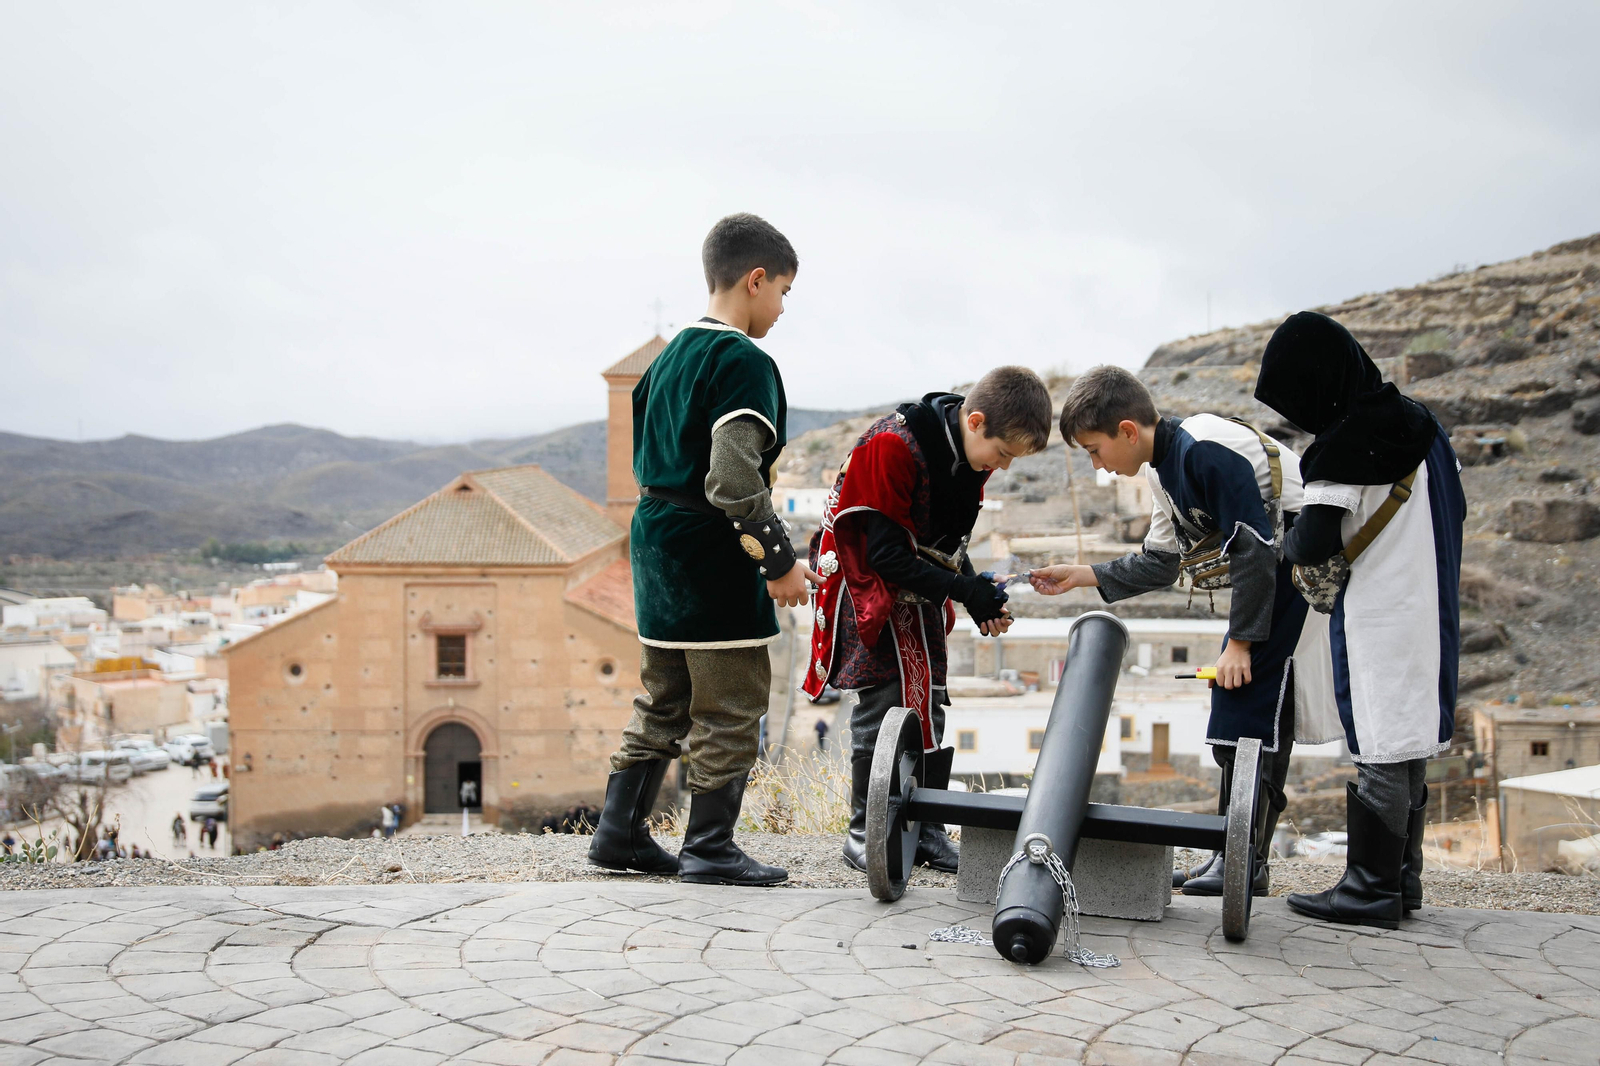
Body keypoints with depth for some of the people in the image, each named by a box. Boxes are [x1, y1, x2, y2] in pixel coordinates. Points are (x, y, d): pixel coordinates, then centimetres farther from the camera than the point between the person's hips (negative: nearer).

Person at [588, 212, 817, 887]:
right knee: (731, 706, 1)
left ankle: (620, 832, 21)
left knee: (663, 701, 17)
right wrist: (780, 559, -17)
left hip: (657, 549, 9)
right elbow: (733, 480, -23)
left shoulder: (670, 356, 14)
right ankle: (710, 848, 8)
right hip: (714, 556, -9)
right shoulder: (745, 362, -14)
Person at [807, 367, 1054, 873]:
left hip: (921, 587, 7)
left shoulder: (974, 453, -5)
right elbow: (886, 554, -26)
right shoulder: (892, 446, -28)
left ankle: (926, 829, 12)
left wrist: (979, 594, -10)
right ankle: (865, 832, 2)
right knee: (881, 702, -9)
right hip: (868, 582, -7)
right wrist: (966, 591, -25)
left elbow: (950, 540, 7)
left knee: (930, 702, 4)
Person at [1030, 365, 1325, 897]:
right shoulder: (1163, 469, 10)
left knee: (1250, 704, -10)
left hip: (1300, 569, -10)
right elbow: (1161, 561, 18)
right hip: (1269, 570, 10)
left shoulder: (1206, 449, -22)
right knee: (1234, 704, 10)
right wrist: (1080, 576, 12)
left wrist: (1240, 643, -19)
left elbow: (1255, 548, -23)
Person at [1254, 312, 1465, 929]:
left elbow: (1314, 543, -21)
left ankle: (1372, 888, 2)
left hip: (1377, 615, -9)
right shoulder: (1416, 421, 9)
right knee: (1409, 740, 13)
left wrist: (1288, 544, -1)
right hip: (1429, 606, 9)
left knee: (1381, 748, -4)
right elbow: (1455, 509, 18)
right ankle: (1403, 876, 22)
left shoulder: (1344, 443, -16)